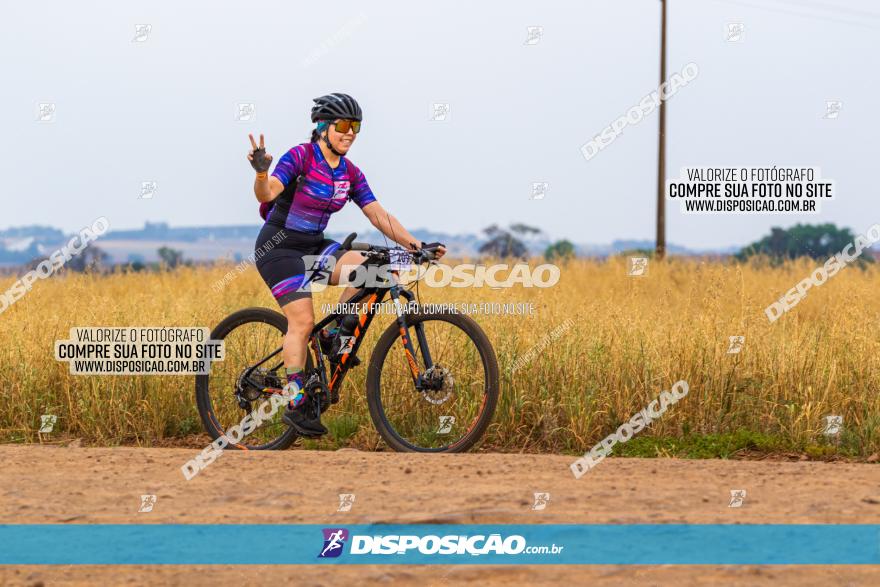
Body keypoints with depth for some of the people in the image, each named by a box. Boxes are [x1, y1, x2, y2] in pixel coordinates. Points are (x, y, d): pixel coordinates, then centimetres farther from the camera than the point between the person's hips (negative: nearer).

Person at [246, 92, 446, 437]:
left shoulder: (350, 174, 4)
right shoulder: (300, 157, -15)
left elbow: (378, 215, 0)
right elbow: (267, 194, -28)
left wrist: (413, 245, -12)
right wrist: (261, 174, -51)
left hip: (314, 247, 6)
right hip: (279, 248, -6)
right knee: (303, 322, -17)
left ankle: (334, 334, -4)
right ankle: (295, 405, -10)